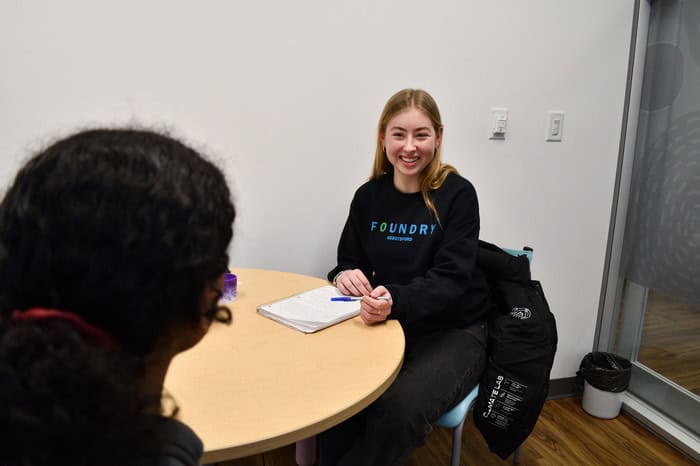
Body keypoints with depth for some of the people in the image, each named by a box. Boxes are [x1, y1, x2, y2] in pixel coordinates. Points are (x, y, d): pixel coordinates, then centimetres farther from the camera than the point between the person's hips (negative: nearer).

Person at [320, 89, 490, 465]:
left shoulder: (458, 195, -10)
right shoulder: (369, 196, 2)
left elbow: (450, 279, -18)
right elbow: (348, 263, 8)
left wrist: (395, 301, -37)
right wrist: (345, 276, -18)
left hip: (453, 331, -3)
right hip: (389, 324, 3)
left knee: (399, 409, -30)